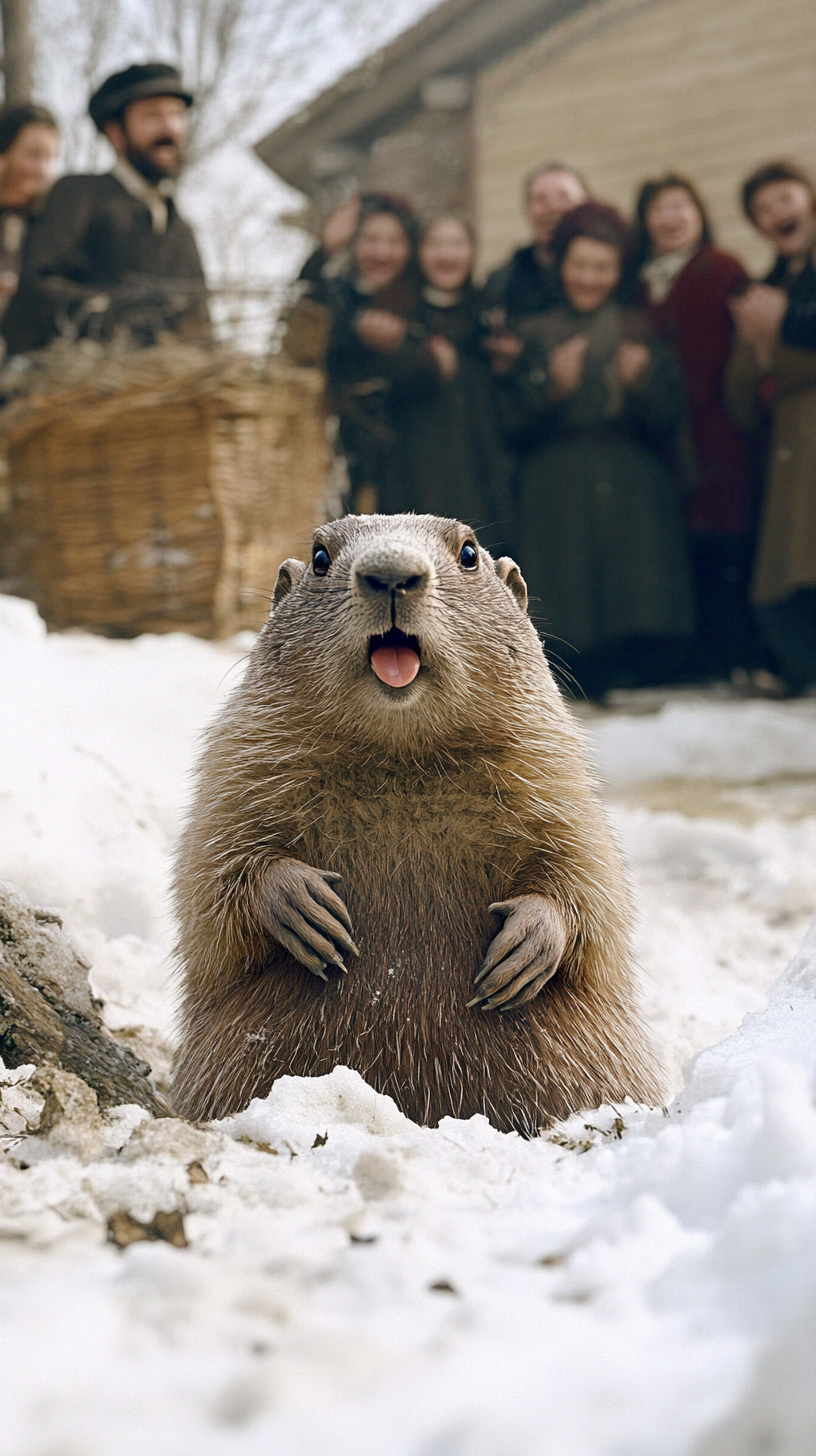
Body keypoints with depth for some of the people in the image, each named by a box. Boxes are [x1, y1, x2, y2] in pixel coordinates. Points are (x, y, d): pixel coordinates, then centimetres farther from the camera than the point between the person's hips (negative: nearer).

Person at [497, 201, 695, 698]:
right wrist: (552, 386, -13)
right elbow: (512, 419, 4)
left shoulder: (645, 332, 15)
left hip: (635, 492, 0)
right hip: (557, 488, 0)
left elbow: (669, 420, 6)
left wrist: (640, 383, -12)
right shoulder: (534, 334, 14)